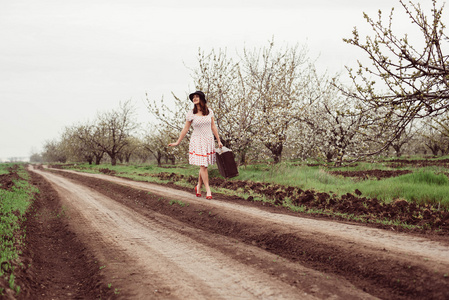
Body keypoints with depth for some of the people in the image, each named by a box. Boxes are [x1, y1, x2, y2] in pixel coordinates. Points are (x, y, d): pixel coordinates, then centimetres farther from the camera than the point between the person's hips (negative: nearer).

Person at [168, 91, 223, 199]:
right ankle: (208, 190, -5)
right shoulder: (190, 114, -4)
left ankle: (199, 186, 24)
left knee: (204, 165, 5)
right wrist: (177, 142, 2)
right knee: (203, 166, -9)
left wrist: (219, 141, 8)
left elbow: (213, 127, 9)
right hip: (197, 141, -3)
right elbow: (185, 129, 2)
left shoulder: (209, 112, 3)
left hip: (209, 141, 3)